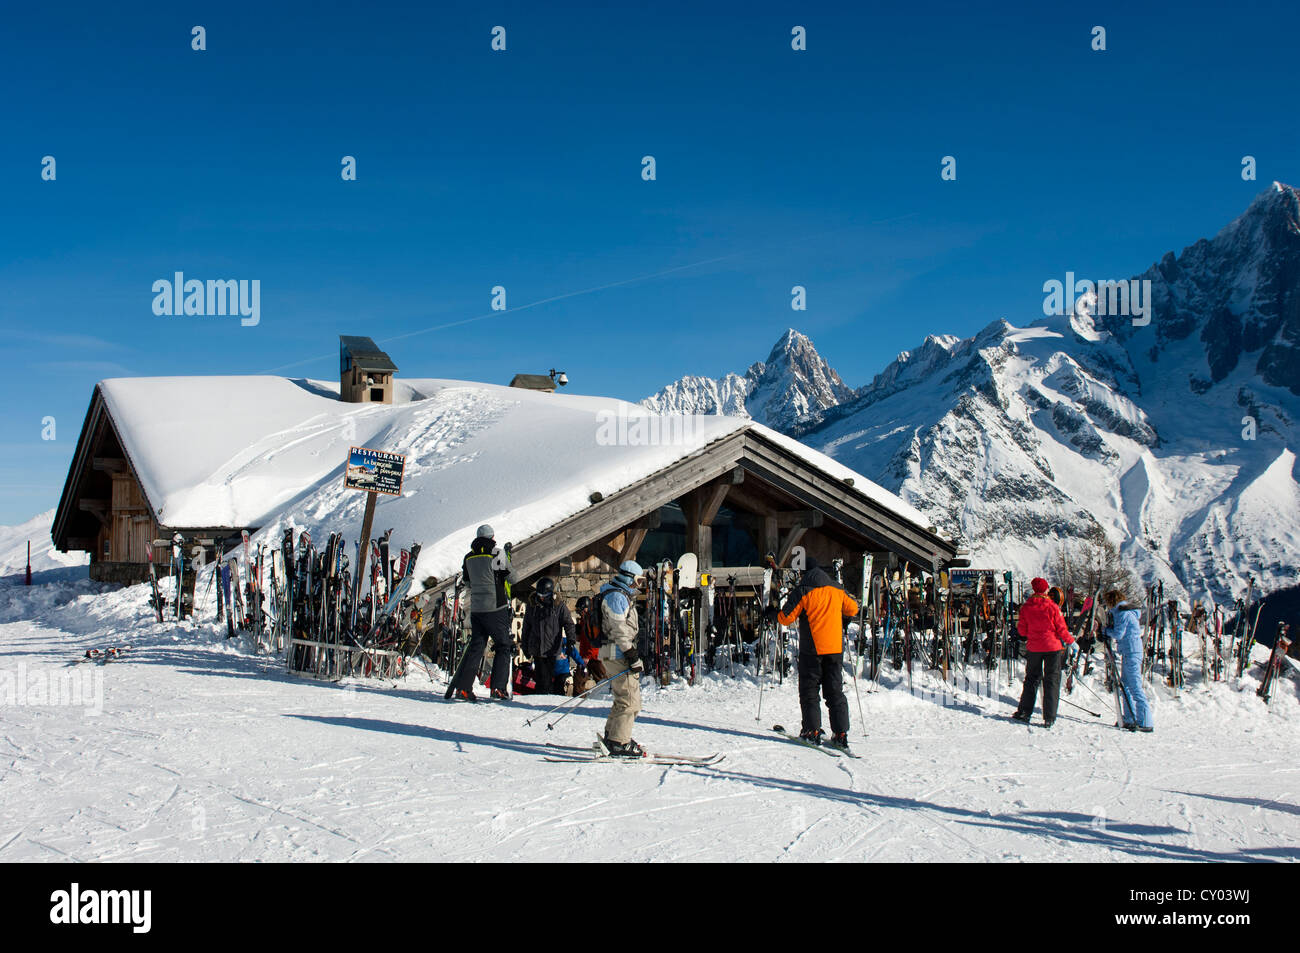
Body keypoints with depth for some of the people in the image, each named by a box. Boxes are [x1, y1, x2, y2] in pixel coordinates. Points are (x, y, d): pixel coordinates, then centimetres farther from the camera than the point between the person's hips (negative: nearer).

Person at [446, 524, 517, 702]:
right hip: (496, 607, -5)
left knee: (475, 647, 9)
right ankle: (498, 688, -2)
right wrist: (507, 556, 14)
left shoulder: (469, 557, 8)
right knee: (504, 646, 6)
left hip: (476, 608, 5)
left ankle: (461, 688, 1)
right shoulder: (497, 554, -8)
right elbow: (512, 578, -1)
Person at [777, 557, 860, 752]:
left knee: (809, 691, 6)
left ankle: (812, 731, 0)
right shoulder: (836, 590, 7)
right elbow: (852, 609, 21)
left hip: (812, 648, -4)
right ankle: (841, 734, 4)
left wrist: (777, 615, 13)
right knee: (835, 691, 9)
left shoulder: (802, 591, -7)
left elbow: (785, 618, -8)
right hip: (836, 648, 4)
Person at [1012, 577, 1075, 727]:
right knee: (1052, 681, 3)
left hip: (1033, 647, 3)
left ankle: (1024, 712, 13)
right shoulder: (1052, 607, -11)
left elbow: (1022, 630, 3)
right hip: (1052, 647, -3)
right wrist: (1071, 642, 8)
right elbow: (1061, 628, -7)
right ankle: (1049, 718, 0)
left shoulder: (1026, 607, -2)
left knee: (1031, 679, 15)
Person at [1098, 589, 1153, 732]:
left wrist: (1106, 630, 2)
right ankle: (1130, 719, 20)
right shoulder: (1122, 611, 17)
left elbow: (1118, 634, -16)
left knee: (1135, 687, -10)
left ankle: (1145, 723, -11)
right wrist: (1106, 634, 7)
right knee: (1125, 687, 15)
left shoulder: (1122, 613, -13)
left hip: (1131, 654, -10)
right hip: (1128, 653, 10)